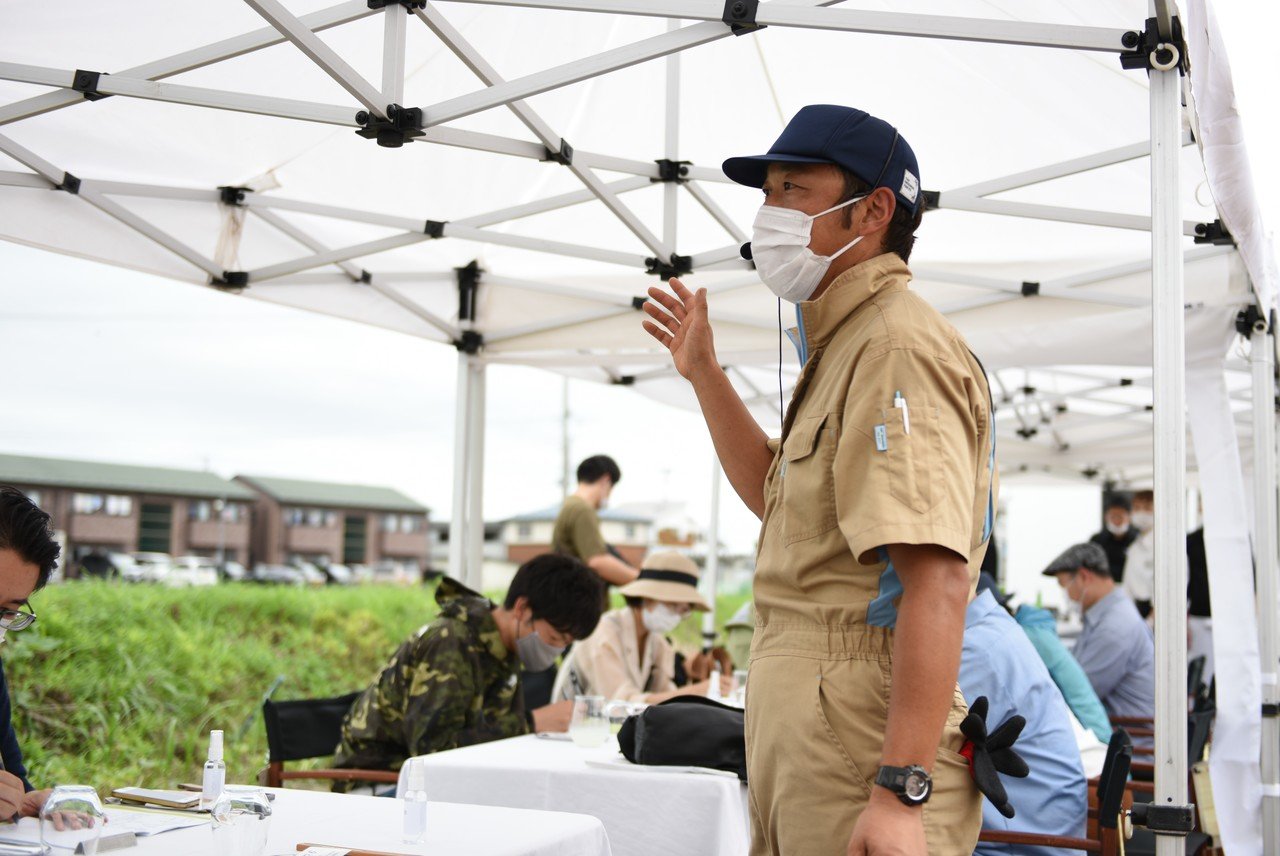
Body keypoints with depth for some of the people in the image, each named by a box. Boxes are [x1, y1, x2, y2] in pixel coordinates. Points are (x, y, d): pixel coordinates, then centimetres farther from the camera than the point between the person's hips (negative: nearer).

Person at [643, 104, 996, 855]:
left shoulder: (900, 347, -16)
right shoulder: (846, 343, 17)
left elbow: (938, 579, -25)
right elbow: (780, 498, 31)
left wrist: (901, 794, -29)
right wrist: (705, 373, 24)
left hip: (859, 753, -10)